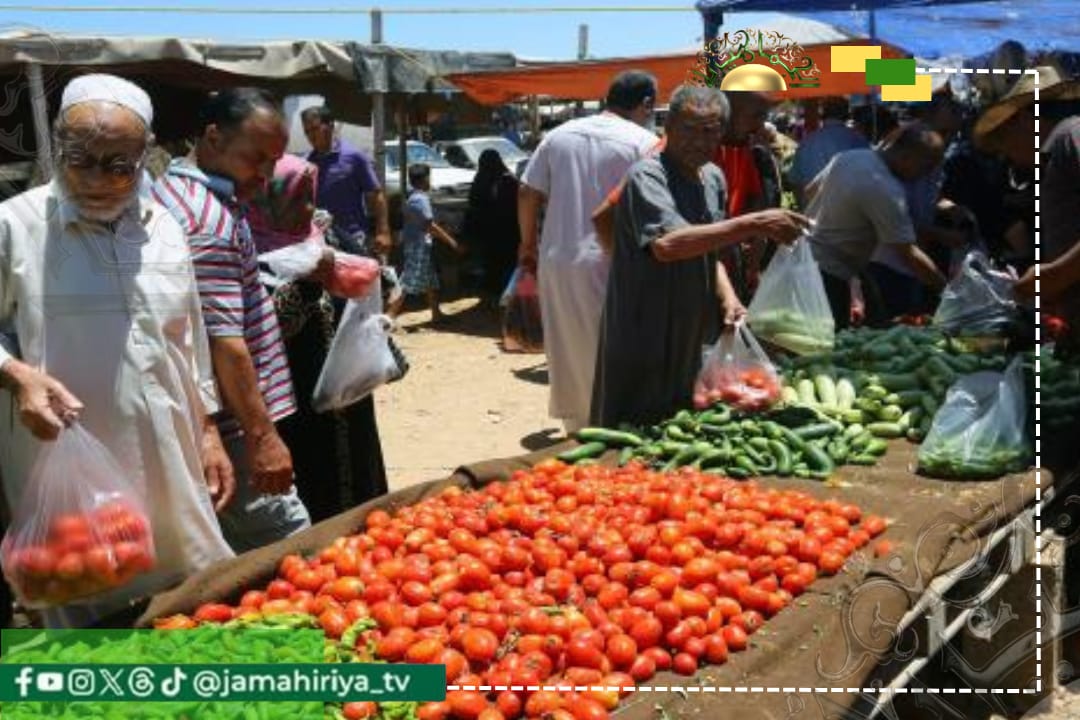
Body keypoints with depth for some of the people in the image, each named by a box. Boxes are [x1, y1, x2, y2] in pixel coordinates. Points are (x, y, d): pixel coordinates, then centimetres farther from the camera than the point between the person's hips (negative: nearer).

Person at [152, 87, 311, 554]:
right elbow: (223, 339, -23)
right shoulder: (208, 220, -19)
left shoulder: (174, 190, 14)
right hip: (230, 428, -10)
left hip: (205, 424, 10)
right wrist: (261, 434, -21)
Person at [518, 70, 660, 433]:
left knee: (567, 350, 17)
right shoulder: (644, 141, -6)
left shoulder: (560, 135, 10)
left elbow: (528, 193, 9)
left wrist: (528, 244, 19)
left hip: (557, 261, 5)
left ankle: (576, 424, 28)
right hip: (609, 265, -5)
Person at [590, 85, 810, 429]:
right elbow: (667, 244, -36)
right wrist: (754, 224, -36)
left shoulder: (714, 178, 9)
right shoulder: (647, 176, -17)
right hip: (640, 346, -8)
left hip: (689, 345, 8)